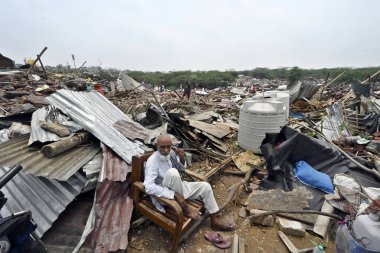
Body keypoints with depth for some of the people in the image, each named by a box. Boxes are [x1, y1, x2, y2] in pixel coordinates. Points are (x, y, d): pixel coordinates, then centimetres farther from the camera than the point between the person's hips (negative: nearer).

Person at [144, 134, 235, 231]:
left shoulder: (171, 153, -2)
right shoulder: (152, 161, -23)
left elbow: (182, 168, 13)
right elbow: (149, 187, -31)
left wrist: (182, 158, -11)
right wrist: (174, 195, -33)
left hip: (179, 188, 7)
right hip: (167, 195, -7)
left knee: (205, 186, -4)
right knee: (172, 172, -35)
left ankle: (216, 221, 8)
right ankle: (185, 207, -18)